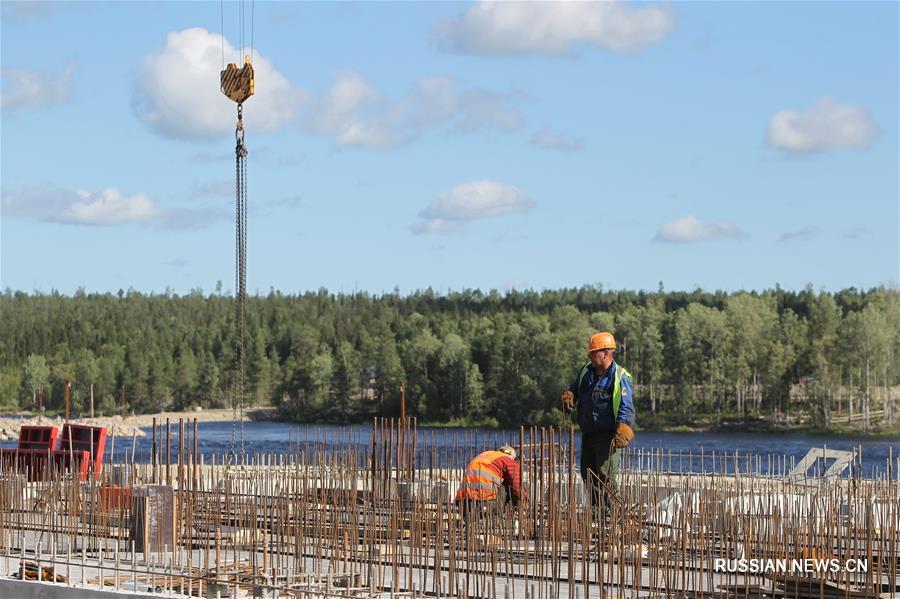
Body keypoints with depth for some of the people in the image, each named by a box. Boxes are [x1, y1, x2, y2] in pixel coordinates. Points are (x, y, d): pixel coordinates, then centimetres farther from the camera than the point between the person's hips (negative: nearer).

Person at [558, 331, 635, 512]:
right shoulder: (586, 372, 10)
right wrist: (567, 397, 1)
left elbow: (626, 409, -18)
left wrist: (621, 436, -30)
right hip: (588, 434, 8)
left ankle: (608, 510, -9)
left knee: (605, 475, -12)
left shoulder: (620, 378, -12)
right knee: (588, 474, 12)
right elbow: (573, 390, 27)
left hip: (608, 436, -8)